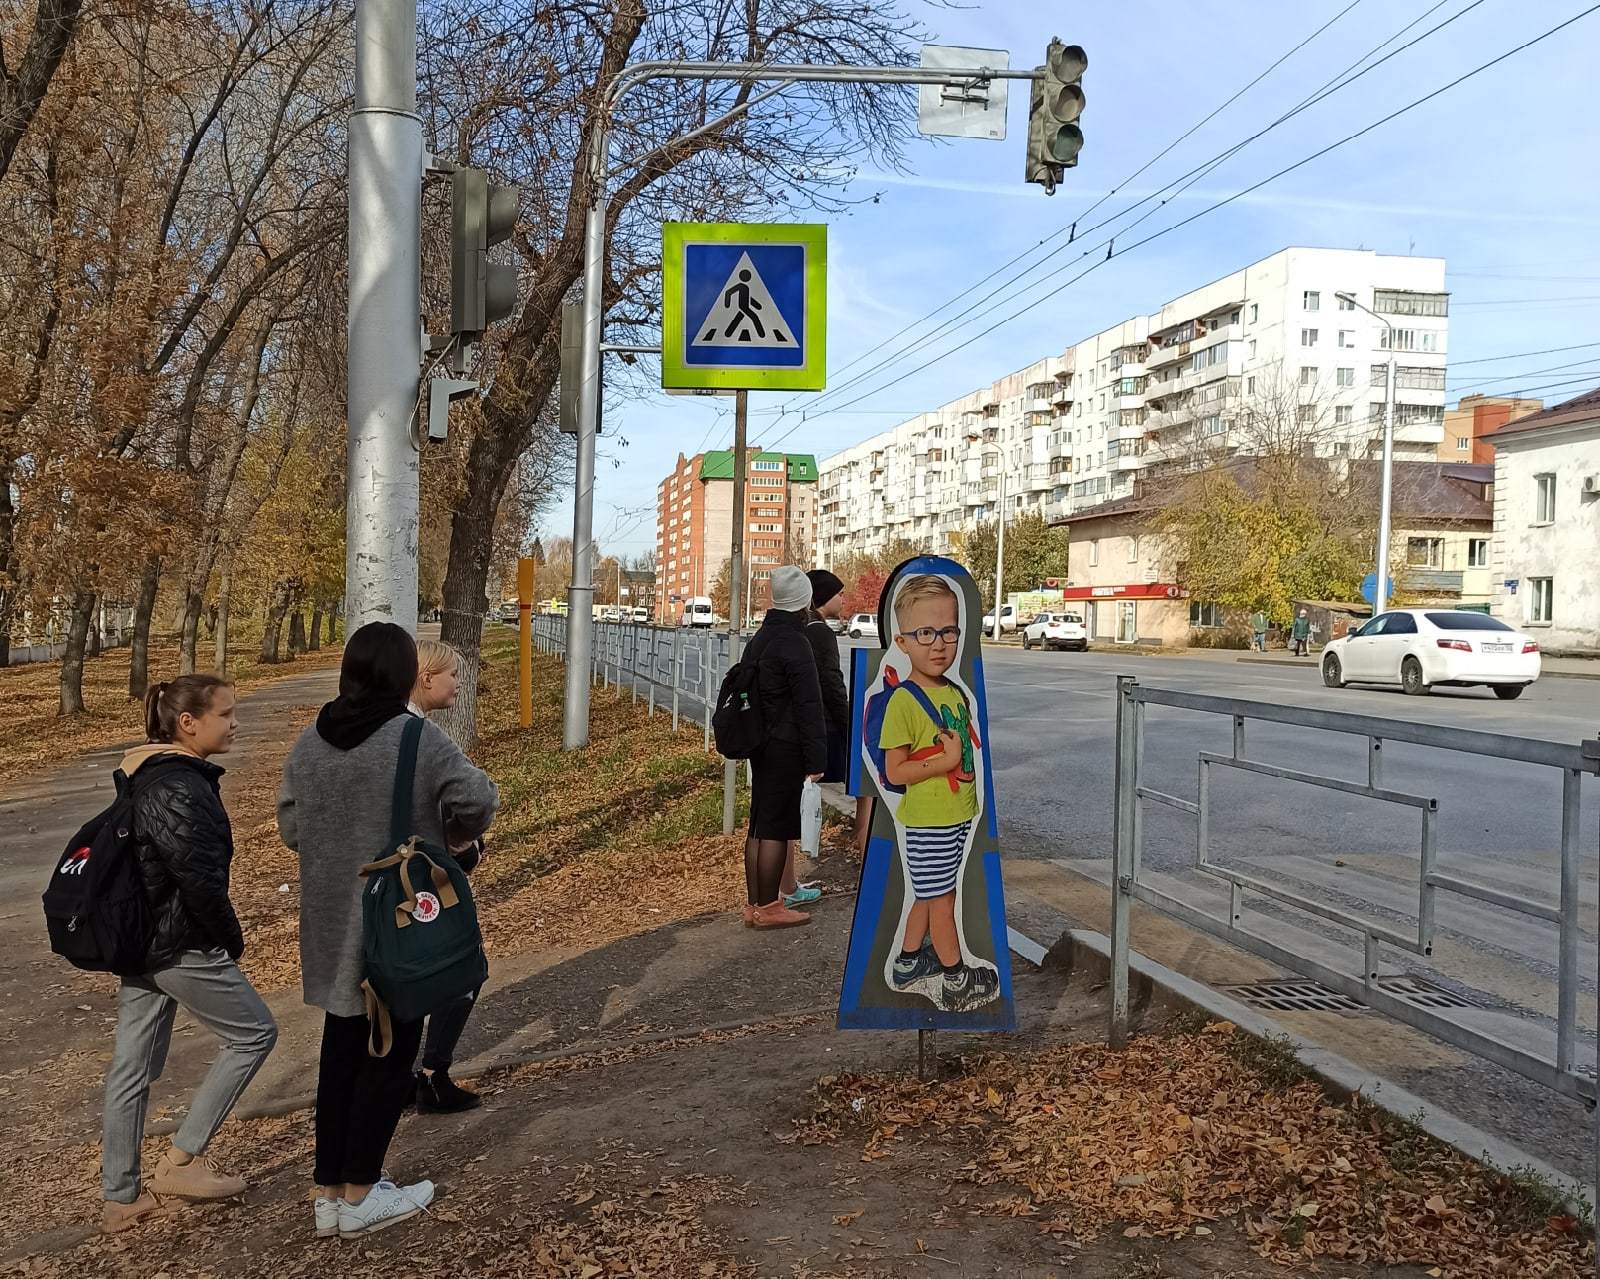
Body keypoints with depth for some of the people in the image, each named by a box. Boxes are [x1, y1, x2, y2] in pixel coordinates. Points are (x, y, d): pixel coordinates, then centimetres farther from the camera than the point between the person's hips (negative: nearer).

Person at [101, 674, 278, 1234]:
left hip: (139, 943, 10)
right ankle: (179, 1160, 10)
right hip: (182, 949, -10)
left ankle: (120, 1198, 24)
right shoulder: (180, 788, -22)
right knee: (254, 1034, 7)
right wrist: (232, 940, -10)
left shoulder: (146, 776, 10)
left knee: (132, 1068, 14)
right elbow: (198, 878, -25)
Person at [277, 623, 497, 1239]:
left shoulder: (308, 743, 1)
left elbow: (289, 828, 6)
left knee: (341, 1049, 17)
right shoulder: (420, 740, -17)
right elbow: (478, 799, -20)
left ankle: (328, 1193, 24)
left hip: (332, 924, 6)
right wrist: (454, 834, 1)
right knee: (390, 1053, 8)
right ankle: (360, 1195, 16)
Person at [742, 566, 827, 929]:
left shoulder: (758, 640, 13)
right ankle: (768, 908, 2)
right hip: (786, 750, -9)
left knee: (759, 826, 12)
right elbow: (809, 708, -18)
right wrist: (816, 759, -16)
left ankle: (754, 904, 18)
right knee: (776, 829, -3)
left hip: (760, 746, 9)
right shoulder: (794, 645, -16)